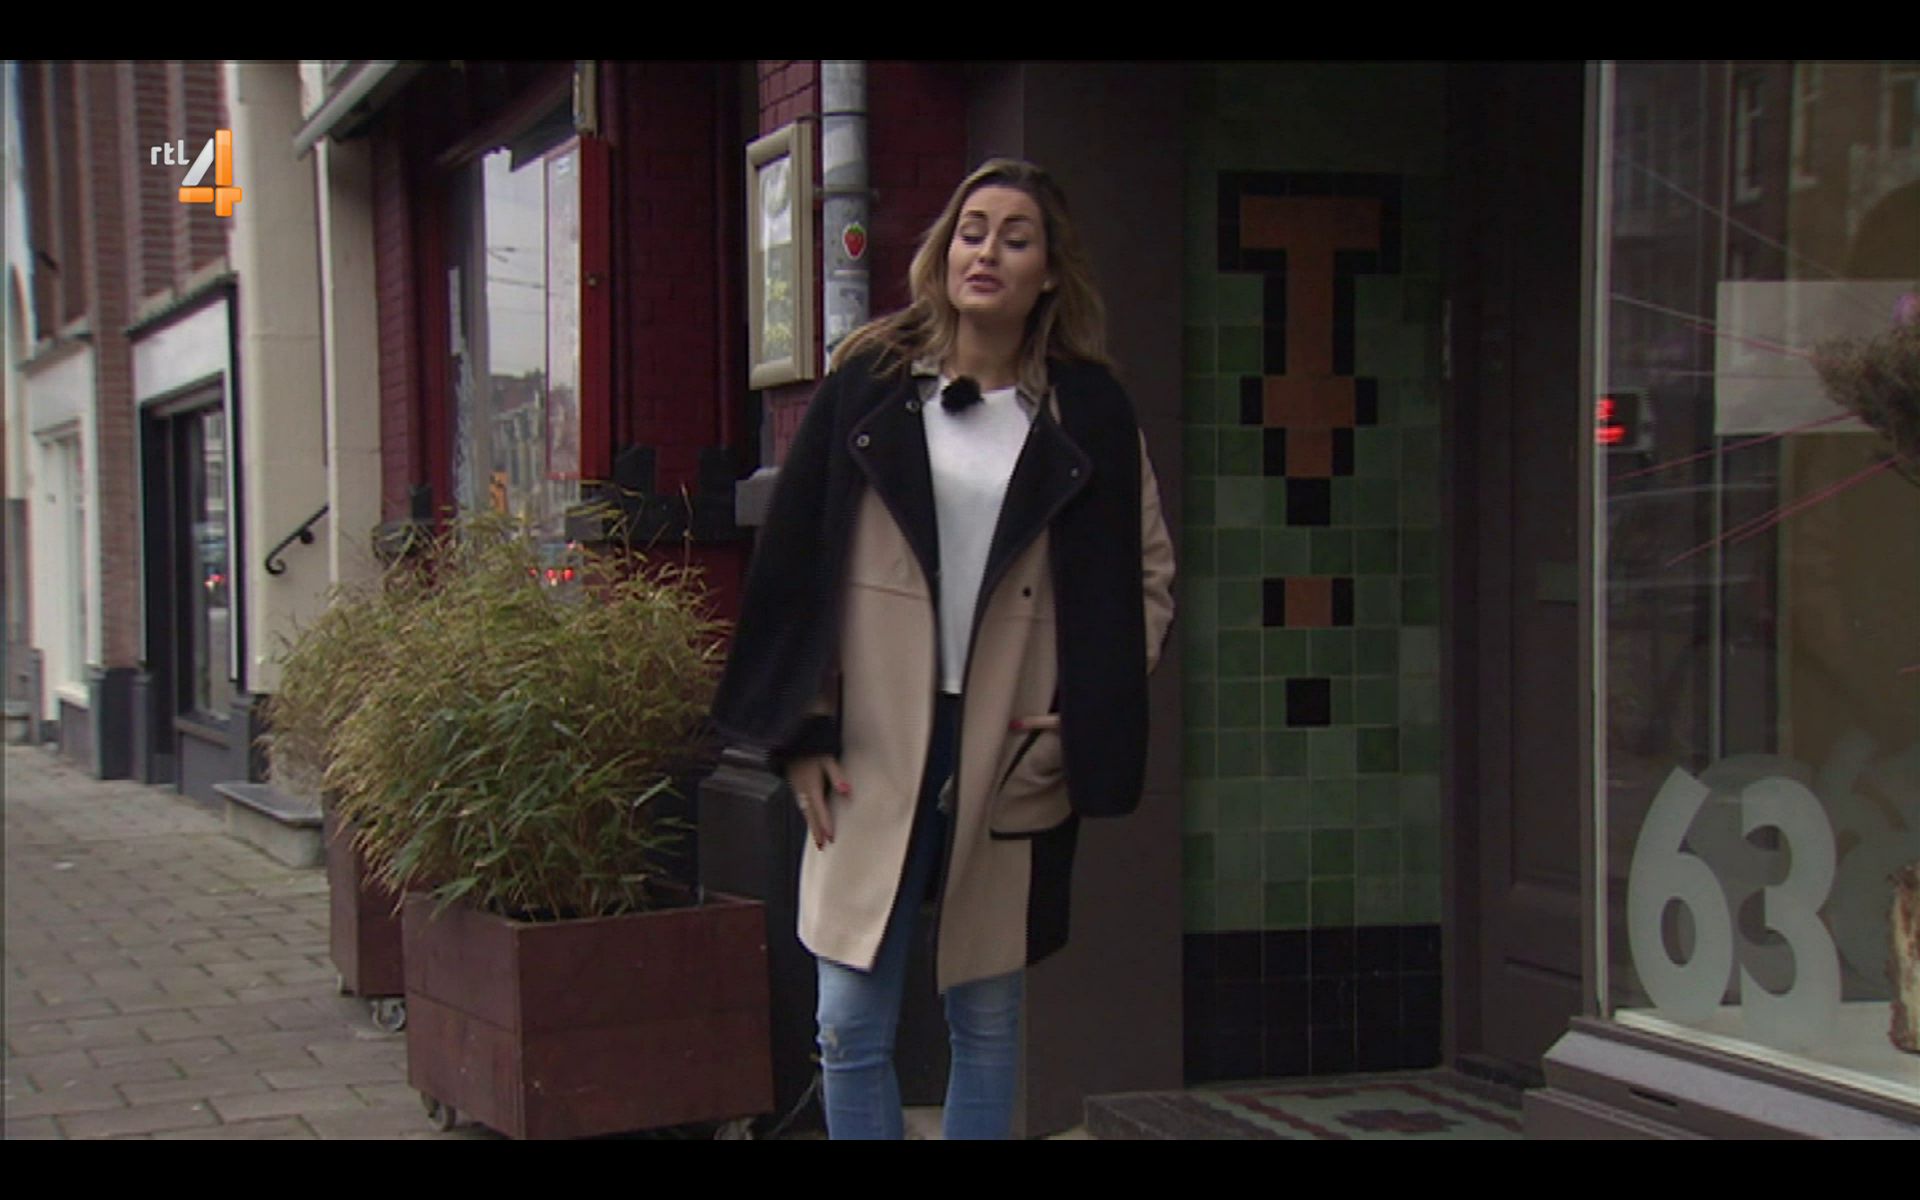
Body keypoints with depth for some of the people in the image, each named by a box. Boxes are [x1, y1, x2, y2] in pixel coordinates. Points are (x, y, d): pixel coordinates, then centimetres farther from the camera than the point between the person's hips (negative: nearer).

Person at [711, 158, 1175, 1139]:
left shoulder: (1088, 412, 3)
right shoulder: (869, 385, 2)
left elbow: (1146, 578, 9)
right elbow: (796, 563, 3)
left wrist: (1086, 715, -2)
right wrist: (803, 731, -2)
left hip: (1010, 761, 1)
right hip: (871, 756, 0)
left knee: (986, 1023, 10)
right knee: (852, 1028, 1)